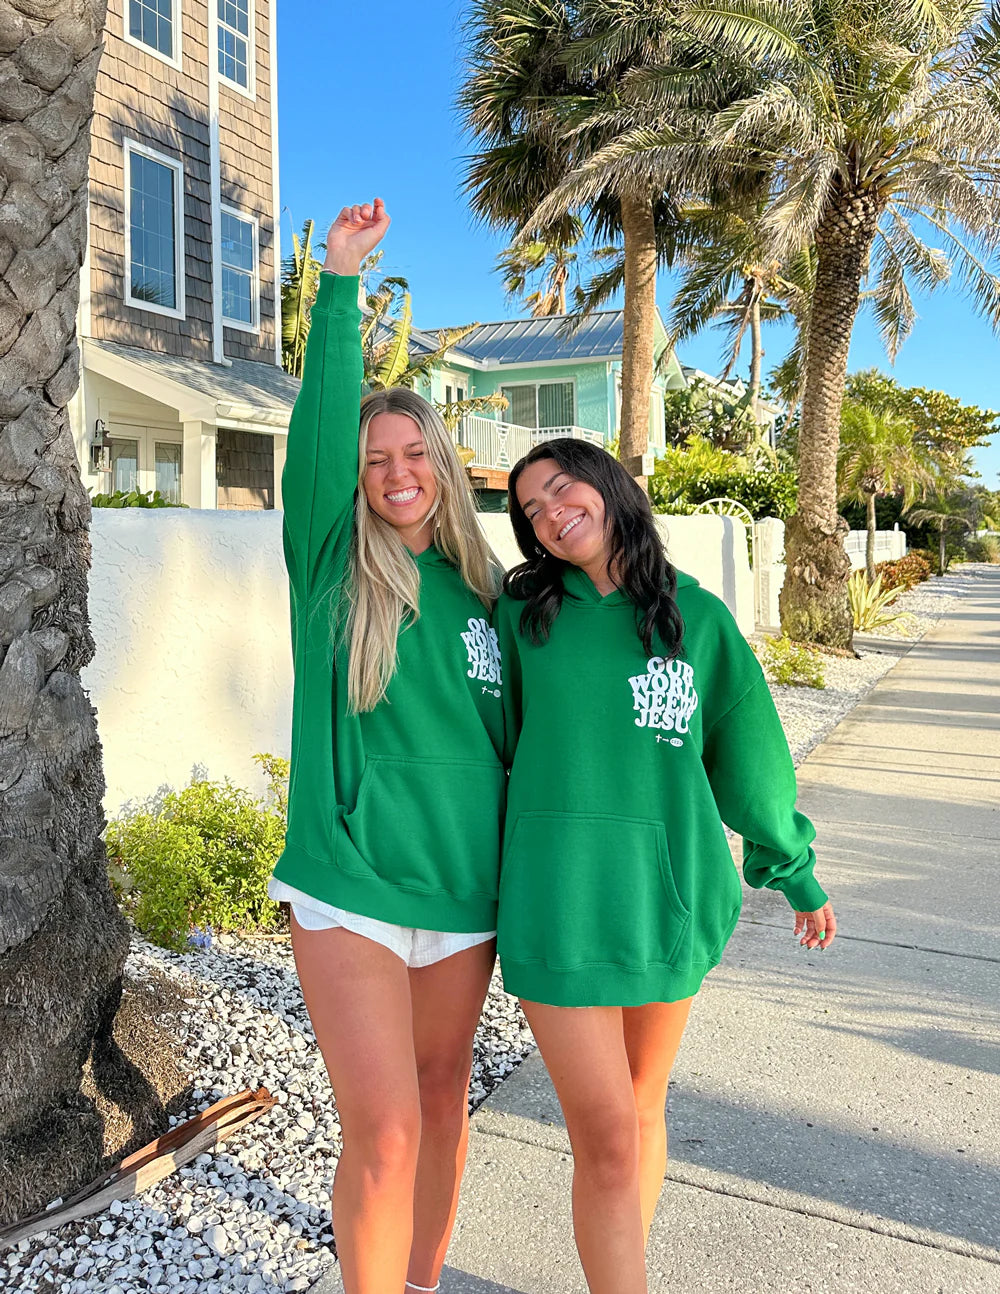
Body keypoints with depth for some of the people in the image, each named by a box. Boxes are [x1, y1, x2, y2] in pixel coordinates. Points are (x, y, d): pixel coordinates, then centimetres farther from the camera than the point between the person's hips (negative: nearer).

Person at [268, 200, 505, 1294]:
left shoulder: (483, 589, 5)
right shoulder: (332, 565, -4)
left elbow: (512, 731, 10)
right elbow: (318, 430, -19)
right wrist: (341, 282, -19)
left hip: (465, 885, 4)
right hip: (349, 887, -4)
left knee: (442, 1096, 18)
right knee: (383, 1132, -4)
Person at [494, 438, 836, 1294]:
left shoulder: (697, 615, 2)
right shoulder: (522, 612, -1)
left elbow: (746, 749, 10)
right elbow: (495, 739, 9)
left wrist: (794, 870, 18)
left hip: (672, 893, 2)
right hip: (560, 899, -2)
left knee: (643, 1108, 18)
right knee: (607, 1141, -2)